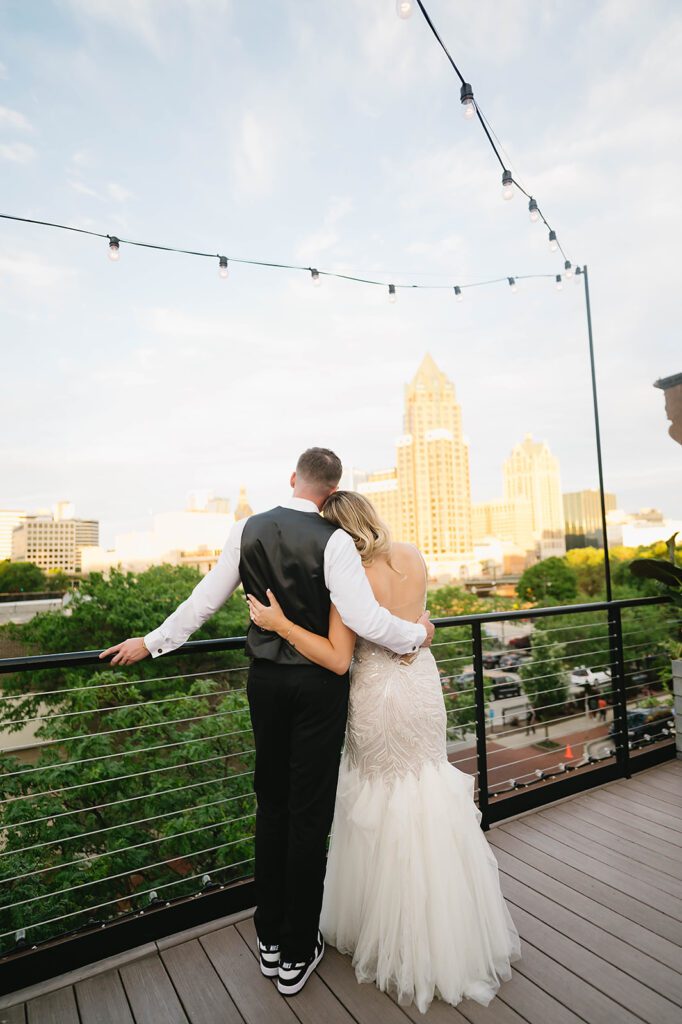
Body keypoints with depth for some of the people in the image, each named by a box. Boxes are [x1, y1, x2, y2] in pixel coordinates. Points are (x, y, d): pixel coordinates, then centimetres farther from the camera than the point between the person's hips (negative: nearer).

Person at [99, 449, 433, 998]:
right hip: (319, 685, -4)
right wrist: (417, 632, -4)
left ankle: (269, 938, 37)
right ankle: (297, 953, 28)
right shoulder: (333, 540, -16)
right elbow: (365, 620, -22)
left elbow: (205, 600, 4)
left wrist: (152, 642, 17)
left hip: (265, 680, 5)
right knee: (310, 813, 11)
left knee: (272, 805, 20)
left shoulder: (247, 530, -2)